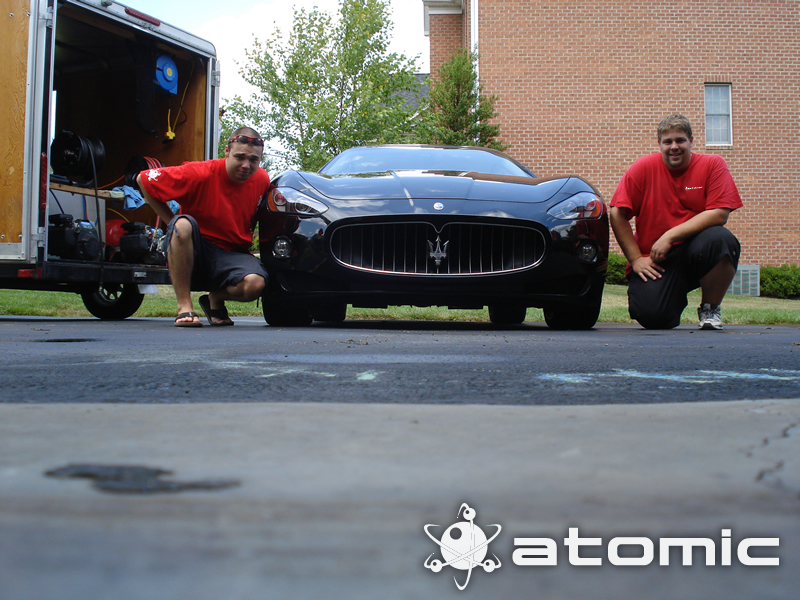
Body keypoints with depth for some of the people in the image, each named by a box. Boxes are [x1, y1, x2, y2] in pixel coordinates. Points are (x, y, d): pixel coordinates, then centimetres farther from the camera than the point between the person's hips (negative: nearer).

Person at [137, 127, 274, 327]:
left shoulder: (262, 180, -2)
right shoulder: (200, 174, -14)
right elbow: (144, 179, -7)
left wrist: (248, 240, 4)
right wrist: (174, 224, -8)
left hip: (231, 255, 3)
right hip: (192, 253, -2)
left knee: (255, 284, -31)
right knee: (184, 224, -36)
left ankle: (215, 298, 7)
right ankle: (184, 306, -26)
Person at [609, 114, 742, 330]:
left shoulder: (713, 165, 0)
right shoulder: (643, 168, 1)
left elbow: (719, 214, -12)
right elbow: (617, 214, -1)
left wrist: (670, 236, -20)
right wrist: (636, 259, -8)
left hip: (696, 250, 0)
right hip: (654, 260, 0)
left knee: (720, 240, -34)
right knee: (652, 317, -23)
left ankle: (710, 308, -6)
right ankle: (675, 298, 19)